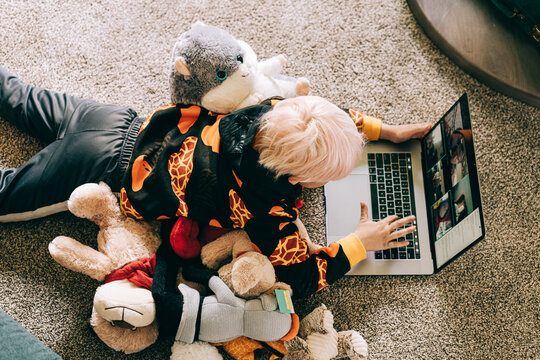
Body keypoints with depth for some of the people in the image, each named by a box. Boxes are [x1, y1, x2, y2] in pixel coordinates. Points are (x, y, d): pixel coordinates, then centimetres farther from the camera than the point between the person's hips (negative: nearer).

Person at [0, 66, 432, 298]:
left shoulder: (271, 115, -14)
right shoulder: (267, 212, -30)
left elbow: (332, 112, 7)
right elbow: (298, 276, -18)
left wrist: (386, 130, 8)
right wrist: (361, 241, -11)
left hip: (126, 123, 6)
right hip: (105, 171, -6)